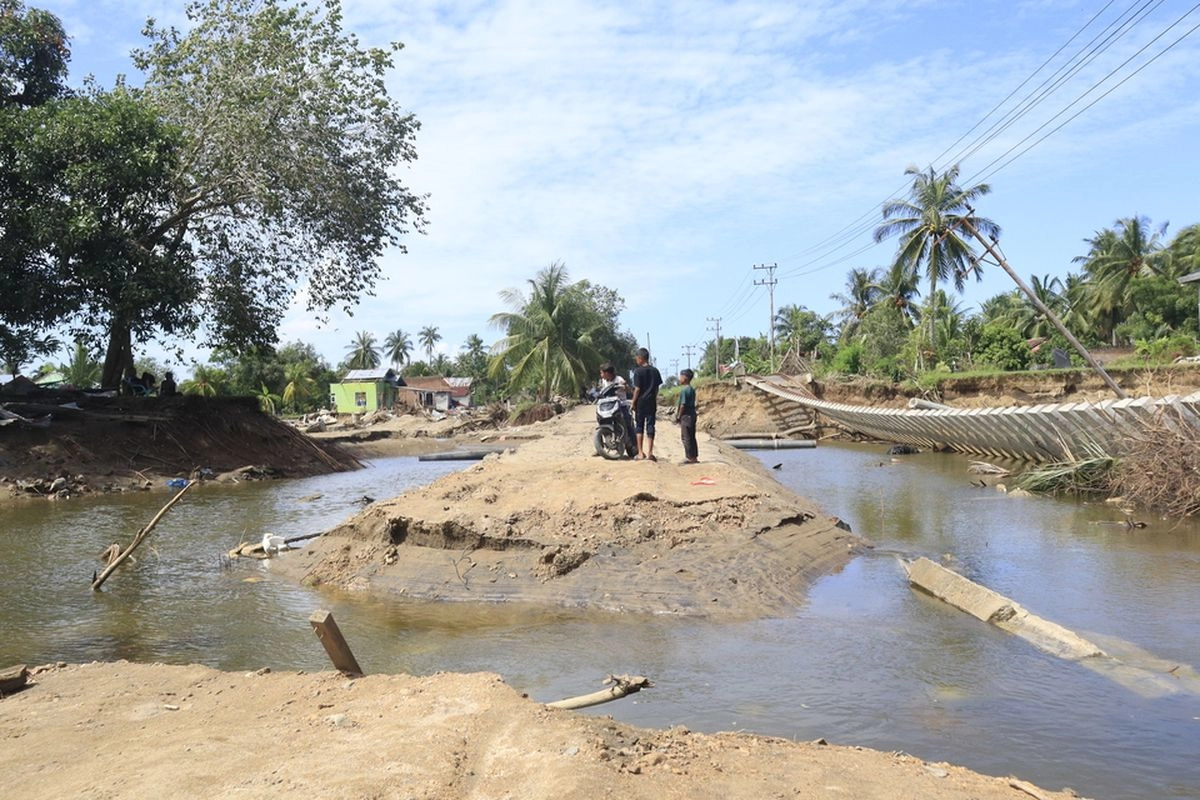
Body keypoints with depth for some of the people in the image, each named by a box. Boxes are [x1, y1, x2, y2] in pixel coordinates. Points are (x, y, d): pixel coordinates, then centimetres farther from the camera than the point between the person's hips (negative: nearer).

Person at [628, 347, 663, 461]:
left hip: (640, 402, -4)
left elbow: (637, 389, -12)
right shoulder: (655, 370, 6)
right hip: (651, 403, 4)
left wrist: (633, 402, -4)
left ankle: (641, 453, 7)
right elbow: (657, 388, 9)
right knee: (650, 426, 4)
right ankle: (649, 453, -1)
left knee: (639, 427, 7)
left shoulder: (638, 371, -10)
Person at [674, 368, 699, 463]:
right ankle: (694, 456, 17)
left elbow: (683, 405, -18)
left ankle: (690, 457, -2)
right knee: (692, 437, 13)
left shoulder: (684, 390, -15)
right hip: (692, 414, 9)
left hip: (686, 416, -9)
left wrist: (678, 416, -10)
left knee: (686, 437, -3)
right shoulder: (692, 390, 12)